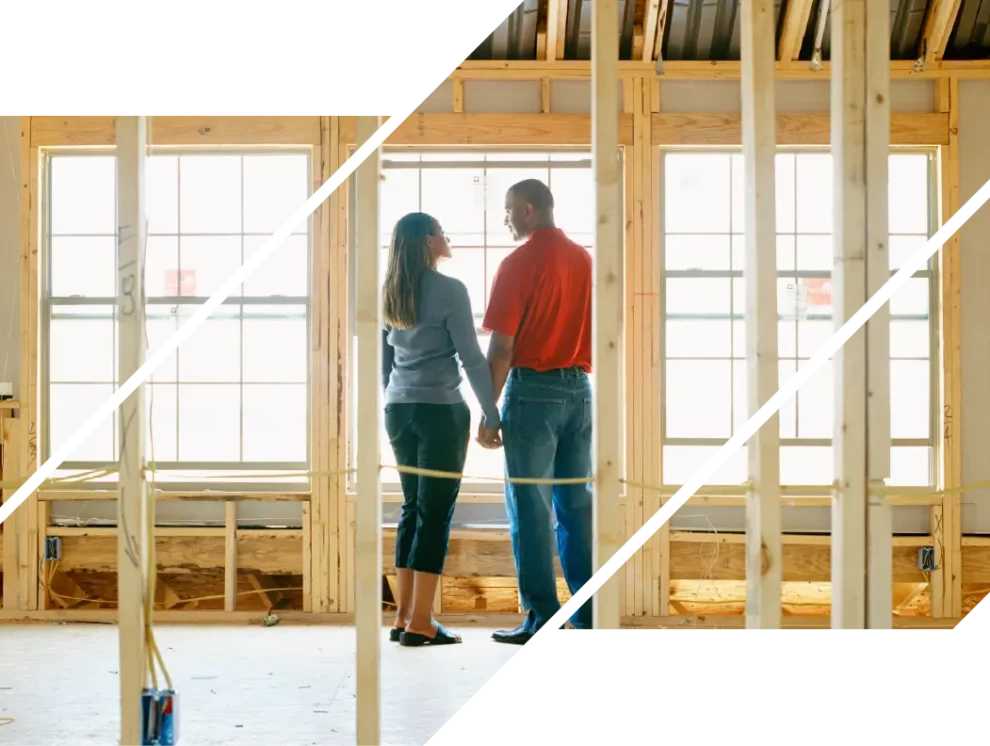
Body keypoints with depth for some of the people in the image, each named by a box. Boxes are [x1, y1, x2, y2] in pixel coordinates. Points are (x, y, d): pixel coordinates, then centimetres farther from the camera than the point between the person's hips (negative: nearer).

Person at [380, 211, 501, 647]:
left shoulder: (390, 293, 10)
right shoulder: (449, 290, -10)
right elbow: (472, 358, -11)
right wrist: (491, 414, -7)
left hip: (399, 410, 7)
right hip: (441, 411, -7)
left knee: (413, 507, 13)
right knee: (435, 512, -3)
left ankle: (403, 617, 13)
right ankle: (420, 624, -4)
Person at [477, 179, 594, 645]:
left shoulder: (519, 264, -10)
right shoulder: (585, 260, 9)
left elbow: (502, 347, -12)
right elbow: (597, 333, 11)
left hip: (532, 388, -6)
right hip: (578, 388, 6)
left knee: (530, 507, -1)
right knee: (577, 502, 11)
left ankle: (543, 618, -1)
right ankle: (589, 610, 13)